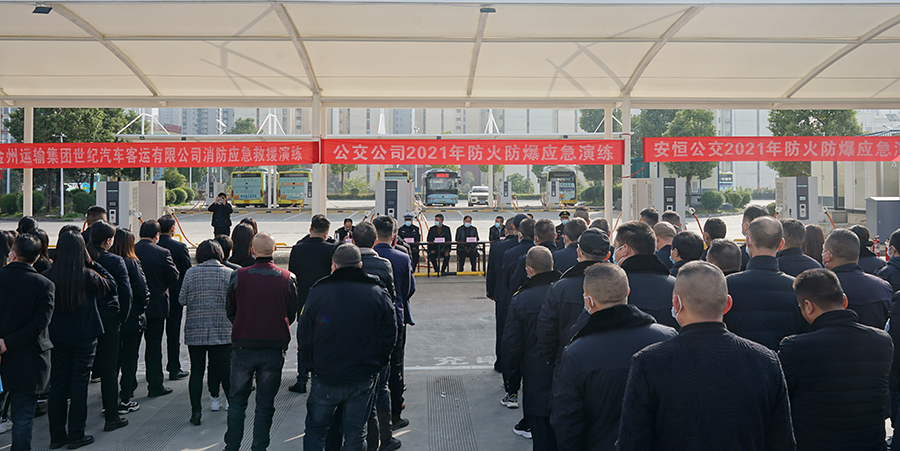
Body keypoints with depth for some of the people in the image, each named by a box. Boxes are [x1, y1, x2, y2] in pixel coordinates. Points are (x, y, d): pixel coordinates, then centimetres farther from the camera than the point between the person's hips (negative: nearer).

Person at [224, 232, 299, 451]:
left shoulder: (238, 276, -7)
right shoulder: (288, 278, -6)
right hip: (274, 349, 0)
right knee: (265, 404, 10)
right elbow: (292, 314, 5)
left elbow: (230, 311, 5)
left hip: (243, 347, 0)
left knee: (237, 400, 15)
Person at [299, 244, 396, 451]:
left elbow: (304, 335, 1)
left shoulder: (317, 292, -5)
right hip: (363, 380, 1)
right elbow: (389, 336, 0)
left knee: (315, 430, 16)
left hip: (324, 378, 0)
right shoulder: (378, 294, -4)